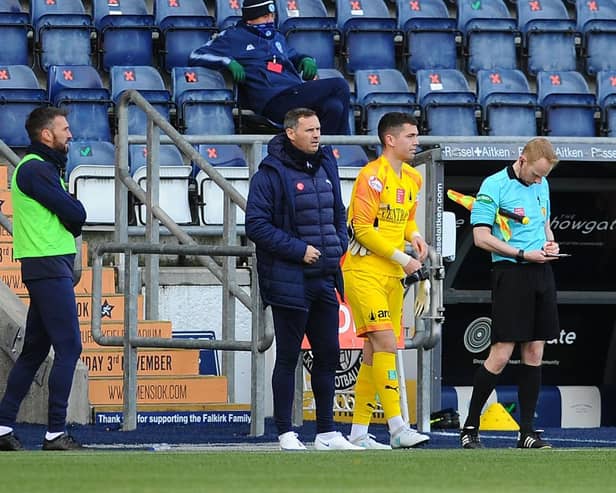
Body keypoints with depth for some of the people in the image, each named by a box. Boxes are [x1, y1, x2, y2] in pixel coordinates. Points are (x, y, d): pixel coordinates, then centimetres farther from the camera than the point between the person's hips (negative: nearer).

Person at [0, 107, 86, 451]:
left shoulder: (45, 167, 21)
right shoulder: (35, 169, -12)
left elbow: (73, 216, 17)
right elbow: (76, 215, -15)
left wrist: (70, 223, -2)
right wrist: (73, 220, 4)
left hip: (50, 269, 11)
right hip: (49, 266, -11)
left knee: (35, 349, 12)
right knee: (69, 348, -11)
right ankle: (56, 433, -11)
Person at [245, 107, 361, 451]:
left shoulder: (326, 167, 12)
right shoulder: (271, 174, -10)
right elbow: (257, 225, -15)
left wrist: (339, 245, 5)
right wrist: (299, 249, -17)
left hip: (325, 280, 7)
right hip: (289, 281, -7)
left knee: (329, 355, 10)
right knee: (288, 357, 0)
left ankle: (327, 432, 19)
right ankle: (286, 433, 6)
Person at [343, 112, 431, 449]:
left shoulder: (413, 178, 13)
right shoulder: (372, 176, -13)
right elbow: (363, 228, -16)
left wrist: (414, 236, 3)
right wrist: (401, 258, -16)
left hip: (392, 276, 8)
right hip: (363, 272, -8)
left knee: (375, 351, 8)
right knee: (386, 343, -16)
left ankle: (359, 432, 13)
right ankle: (397, 429, -19)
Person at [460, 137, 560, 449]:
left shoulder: (542, 185, 13)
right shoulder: (494, 186, -9)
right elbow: (481, 237, -12)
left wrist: (549, 243, 5)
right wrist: (524, 254, -16)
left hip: (541, 272, 7)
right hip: (511, 273, -7)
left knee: (534, 352, 6)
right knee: (501, 354, -8)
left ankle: (526, 432, 10)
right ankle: (470, 428, 3)